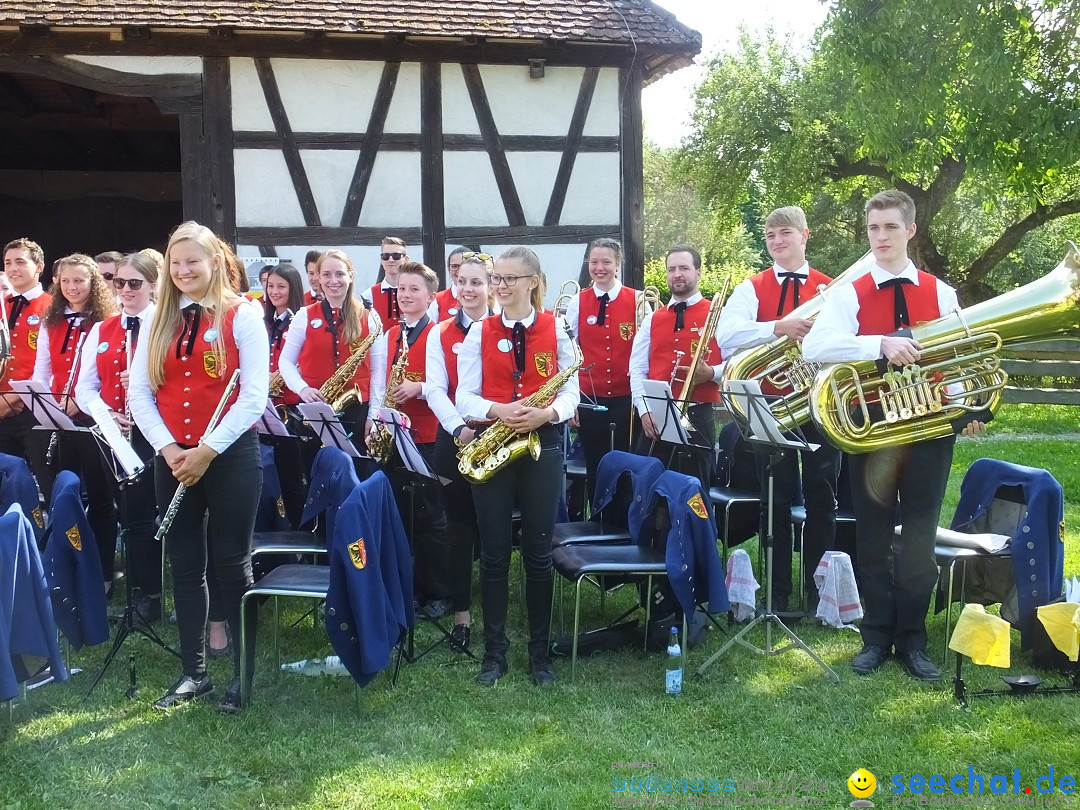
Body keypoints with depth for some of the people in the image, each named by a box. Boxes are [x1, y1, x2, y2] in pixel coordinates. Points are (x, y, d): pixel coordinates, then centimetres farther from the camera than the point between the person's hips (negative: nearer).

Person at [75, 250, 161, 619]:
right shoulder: (101, 331, 14)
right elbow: (85, 387, 8)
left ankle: (149, 595, 7)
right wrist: (104, 413, -10)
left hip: (151, 433, -5)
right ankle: (134, 588, 22)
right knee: (126, 512, 11)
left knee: (141, 513, -5)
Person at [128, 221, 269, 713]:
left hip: (231, 456, -4)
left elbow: (254, 396, -11)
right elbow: (139, 393, 4)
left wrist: (208, 449, -16)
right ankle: (194, 673, 21)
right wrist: (169, 447, -10)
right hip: (172, 458, 5)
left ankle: (244, 673, 15)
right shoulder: (158, 319, 9)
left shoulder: (242, 316, -5)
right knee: (185, 566, 10)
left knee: (231, 564, 3)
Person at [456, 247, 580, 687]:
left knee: (538, 551, 5)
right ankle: (494, 649, 16)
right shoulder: (479, 331, 5)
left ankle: (539, 650, 16)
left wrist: (547, 413, -20)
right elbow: (465, 396, 0)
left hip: (542, 444, -1)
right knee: (494, 552, 5)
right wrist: (497, 410, -20)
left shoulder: (556, 328, 3)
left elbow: (571, 390, 1)